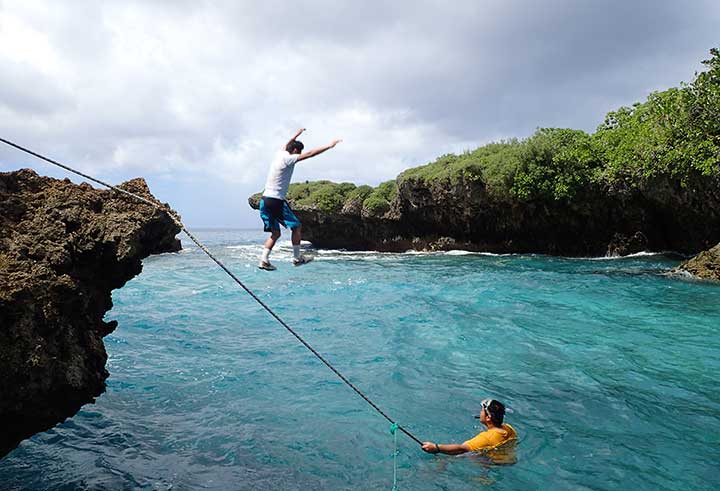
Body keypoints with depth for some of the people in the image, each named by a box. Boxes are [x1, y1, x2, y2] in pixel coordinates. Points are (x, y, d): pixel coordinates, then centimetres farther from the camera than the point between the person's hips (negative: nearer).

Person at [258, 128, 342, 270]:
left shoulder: (279, 154, 14)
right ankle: (297, 258, 9)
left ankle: (264, 260, 4)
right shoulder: (288, 158, -9)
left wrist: (296, 135, 53)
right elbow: (310, 154, -14)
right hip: (276, 201, -9)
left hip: (265, 200, 9)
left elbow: (287, 145, 36)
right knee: (297, 226, 4)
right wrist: (329, 146, -9)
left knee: (275, 233, 13)